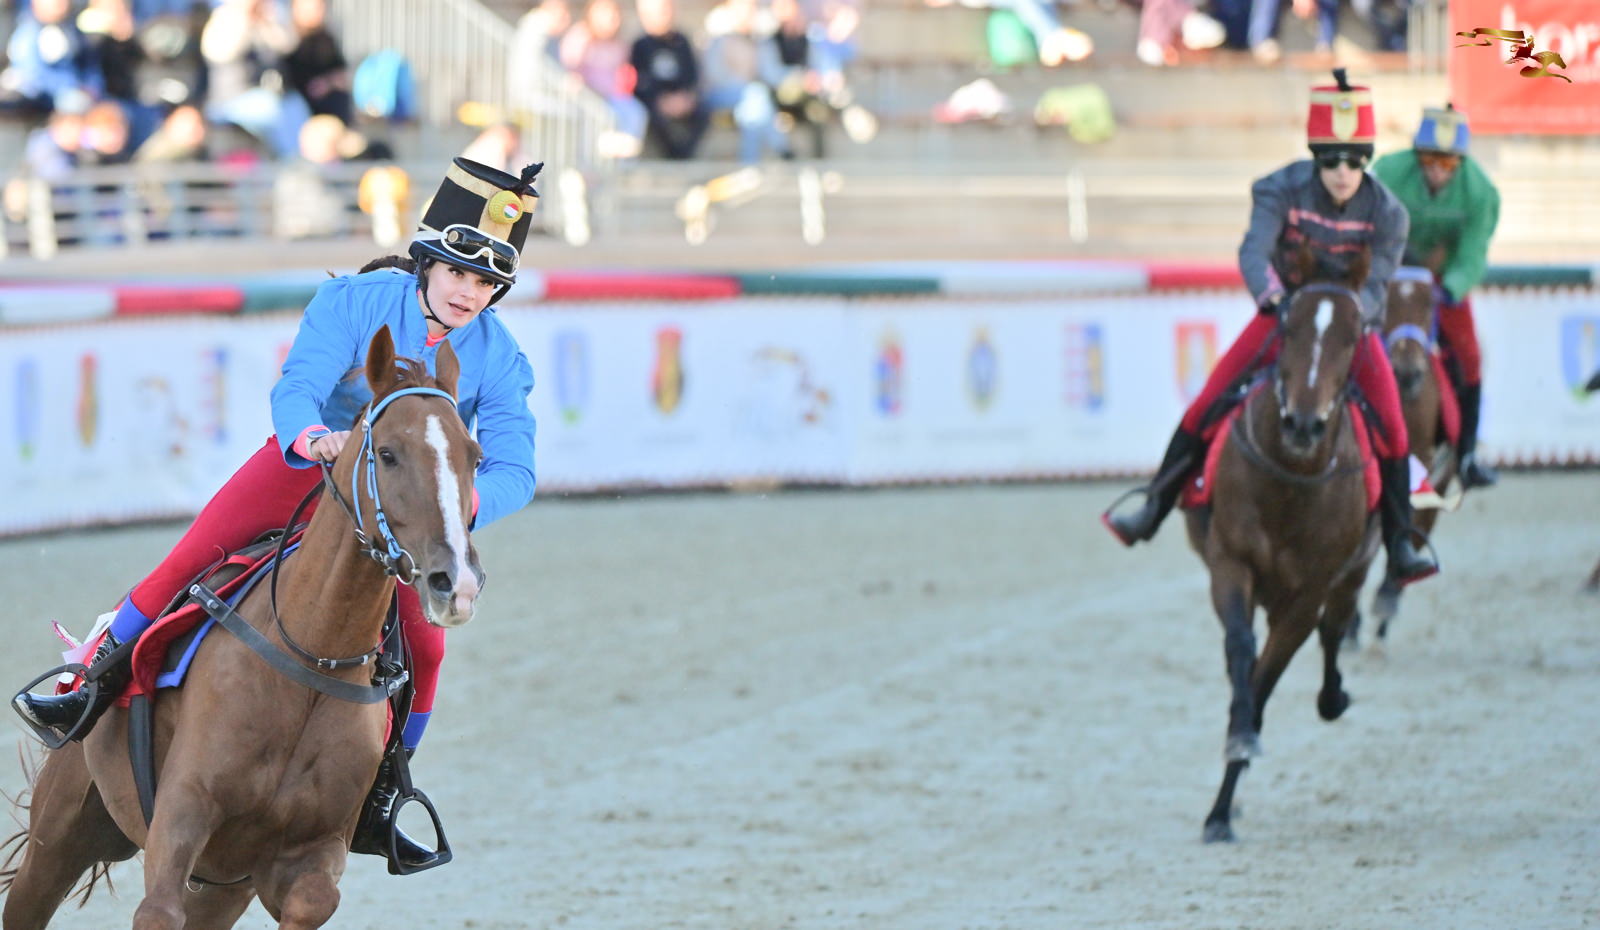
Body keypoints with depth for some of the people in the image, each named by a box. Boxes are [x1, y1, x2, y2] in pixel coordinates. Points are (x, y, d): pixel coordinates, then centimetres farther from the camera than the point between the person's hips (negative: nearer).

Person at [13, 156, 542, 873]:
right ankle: (98, 687, -9)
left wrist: (468, 503, -46)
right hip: (305, 462, -1)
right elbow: (296, 388, -30)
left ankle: (374, 808, 1)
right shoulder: (355, 302, -20)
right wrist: (311, 437, -55)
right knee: (194, 554, -20)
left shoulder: (498, 357, -15)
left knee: (422, 644, -13)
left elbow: (515, 466, -23)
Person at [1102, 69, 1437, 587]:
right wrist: (1274, 297, -52)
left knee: (1392, 428, -15)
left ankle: (1400, 548, -4)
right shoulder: (1283, 190, -19)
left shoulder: (1385, 213, -16)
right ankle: (1153, 511, 1)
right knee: (1208, 404, -9)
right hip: (1284, 313, 0)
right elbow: (1254, 253, -32)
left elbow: (1376, 285, -20)